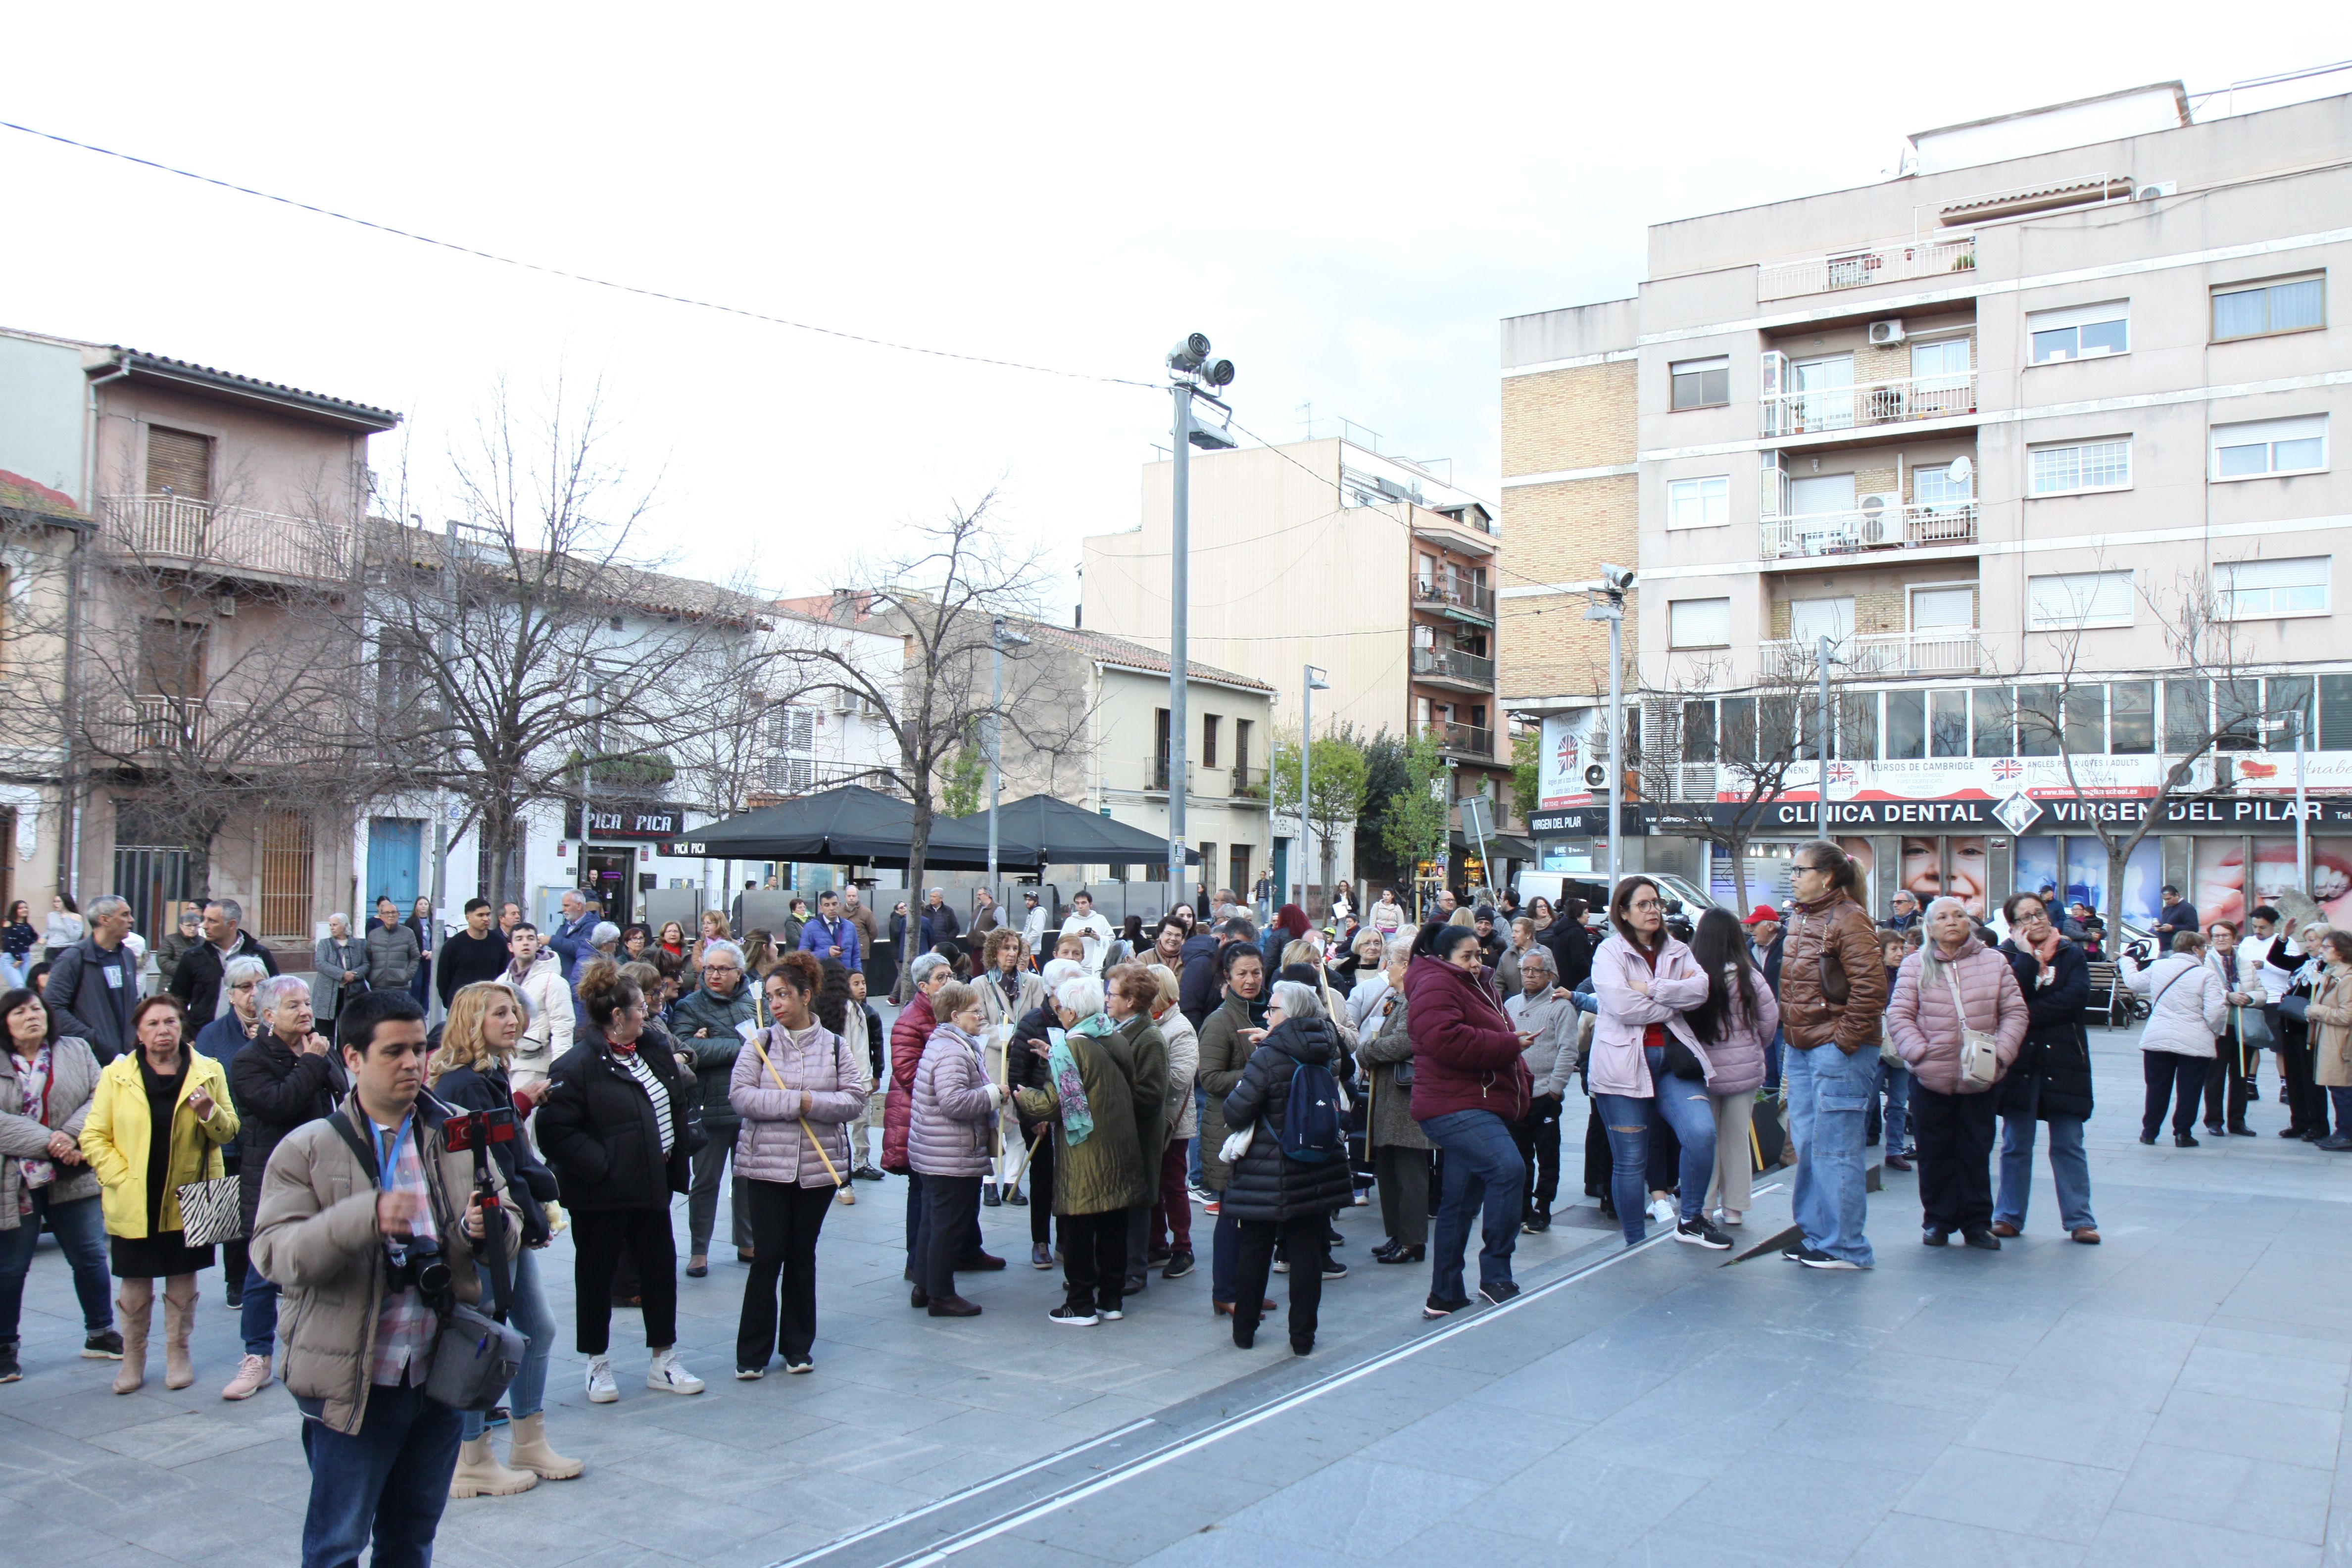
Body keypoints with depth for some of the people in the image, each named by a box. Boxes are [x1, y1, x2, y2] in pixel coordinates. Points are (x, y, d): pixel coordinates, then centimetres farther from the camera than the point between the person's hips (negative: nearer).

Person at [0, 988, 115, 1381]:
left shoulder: (77, 1051, 6)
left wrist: (71, 1136, -18)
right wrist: (47, 1143, -22)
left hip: (73, 1178, 2)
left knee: (90, 1257, 9)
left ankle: (100, 1334, 23)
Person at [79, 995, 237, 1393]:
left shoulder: (208, 1072, 2)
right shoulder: (115, 1076, 0)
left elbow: (228, 1131, 3)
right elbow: (94, 1137, 0)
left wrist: (209, 1112, -18)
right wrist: (121, 1178, -10)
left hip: (188, 1200, 1)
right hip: (134, 1205, 0)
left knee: (182, 1285, 10)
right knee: (135, 1288, 7)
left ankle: (178, 1354, 25)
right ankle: (133, 1357, 24)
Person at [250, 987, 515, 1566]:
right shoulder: (309, 1149, -5)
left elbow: (509, 1229, 9)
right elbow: (274, 1253, -15)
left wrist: (489, 1227, -15)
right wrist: (365, 1218, -30)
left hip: (441, 1374, 4)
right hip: (354, 1383, -3)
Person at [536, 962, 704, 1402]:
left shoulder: (651, 1053, 8)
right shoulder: (577, 1065, -16)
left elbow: (676, 1106, 19)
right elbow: (554, 1130, -22)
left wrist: (676, 1163, 8)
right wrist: (599, 1165, -21)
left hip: (650, 1185, 7)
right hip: (600, 1196, -7)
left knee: (660, 1268, 10)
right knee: (596, 1275, 9)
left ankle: (664, 1362, 22)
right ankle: (598, 1366, 24)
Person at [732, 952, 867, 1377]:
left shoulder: (836, 1047, 2)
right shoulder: (758, 1044, 0)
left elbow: (854, 1099, -5)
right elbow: (740, 1096, -11)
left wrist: (812, 1103, -18)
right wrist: (795, 1102, -17)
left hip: (818, 1167, 1)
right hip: (767, 1165, -1)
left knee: (802, 1256, 11)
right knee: (767, 1257, -2)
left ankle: (798, 1347, 23)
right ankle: (752, 1353, 10)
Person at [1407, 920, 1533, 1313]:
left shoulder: (1472, 987, 24)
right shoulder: (1435, 986, -9)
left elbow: (1491, 1037, 33)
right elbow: (1447, 1040, -25)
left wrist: (1522, 1084, 18)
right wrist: (1509, 1045, -16)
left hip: (1479, 1106, 11)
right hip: (1456, 1106, -10)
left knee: (1460, 1201, 11)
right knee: (1507, 1168, -26)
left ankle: (1446, 1296, 17)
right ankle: (1495, 1276, -18)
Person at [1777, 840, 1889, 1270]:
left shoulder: (1848, 920, -12)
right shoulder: (1799, 919, 15)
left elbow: (1870, 989, -19)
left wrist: (1844, 1039, -16)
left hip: (1838, 1052, -9)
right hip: (1801, 1050, 9)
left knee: (1834, 1150, -6)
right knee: (1806, 1146, 12)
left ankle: (1845, 1247, 2)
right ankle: (1815, 1235, 22)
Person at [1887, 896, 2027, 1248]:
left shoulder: (1994, 962, 5)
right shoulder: (1916, 965, 2)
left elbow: (2015, 1012, 4)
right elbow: (1899, 1016, -3)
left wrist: (2001, 1053, -9)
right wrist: (1921, 1054, -15)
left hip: (1979, 1079, 1)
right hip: (1931, 1078, -1)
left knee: (1977, 1152, 7)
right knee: (1936, 1153, 6)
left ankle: (1977, 1223, 17)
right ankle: (1938, 1221, 18)